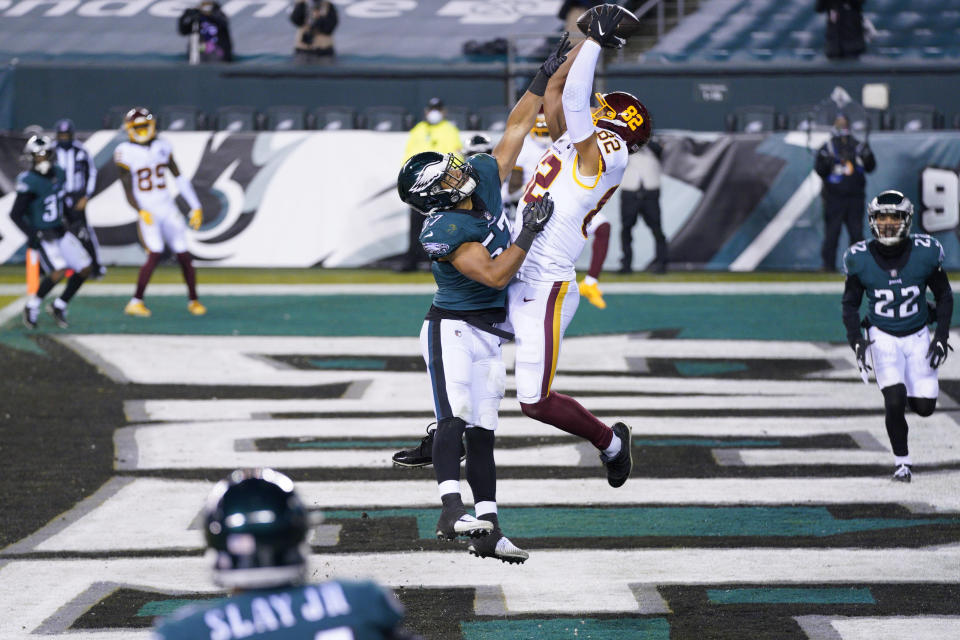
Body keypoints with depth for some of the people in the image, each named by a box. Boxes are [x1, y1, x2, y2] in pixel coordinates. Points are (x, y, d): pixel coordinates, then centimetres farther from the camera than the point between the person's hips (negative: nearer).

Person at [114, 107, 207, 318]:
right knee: (155, 254, -20)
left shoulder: (162, 147, 7)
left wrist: (196, 207, 9)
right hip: (147, 211, -4)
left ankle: (193, 300, 16)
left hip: (167, 208, 4)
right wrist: (141, 211, -23)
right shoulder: (125, 152, -5)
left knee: (183, 255, 1)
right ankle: (135, 302, -12)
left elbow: (179, 179, 11)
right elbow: (128, 190, -8)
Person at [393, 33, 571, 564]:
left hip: (488, 333, 8)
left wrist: (545, 76, 7)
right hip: (453, 327, -8)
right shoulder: (445, 232, -23)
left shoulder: (484, 176, -1)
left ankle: (487, 529, 5)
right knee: (455, 416, -23)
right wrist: (529, 231, -26)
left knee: (482, 428, 6)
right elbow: (495, 275, -25)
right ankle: (451, 510, -35)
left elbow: (516, 128, 9)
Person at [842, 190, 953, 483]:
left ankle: (909, 393, 36)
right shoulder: (860, 259, -12)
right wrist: (856, 341, -13)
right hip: (882, 336, -1)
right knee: (895, 399, -19)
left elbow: (944, 296, 2)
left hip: (917, 336, 1)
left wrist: (941, 337, -7)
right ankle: (902, 461, 1)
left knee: (924, 406, -2)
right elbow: (850, 304, 1)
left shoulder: (924, 253, -12)